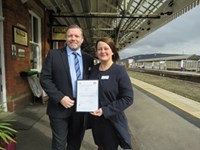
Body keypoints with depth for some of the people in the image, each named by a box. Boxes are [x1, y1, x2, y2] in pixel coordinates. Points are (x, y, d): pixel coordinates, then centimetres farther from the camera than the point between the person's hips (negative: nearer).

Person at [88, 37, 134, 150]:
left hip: (112, 121, -4)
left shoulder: (119, 70, -14)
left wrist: (106, 110, -22)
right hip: (95, 120, 4)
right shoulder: (93, 69, 0)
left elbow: (128, 98, -17)